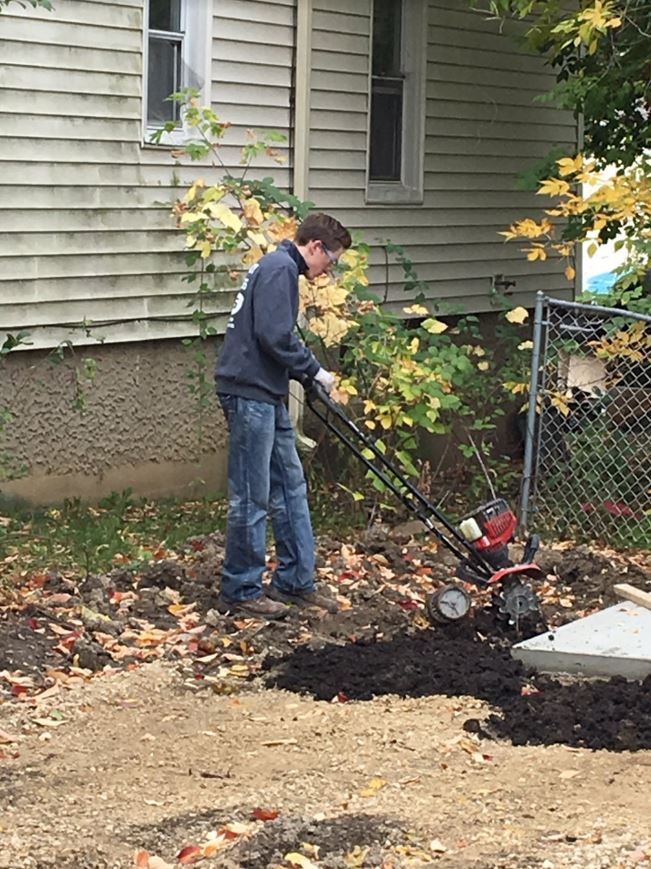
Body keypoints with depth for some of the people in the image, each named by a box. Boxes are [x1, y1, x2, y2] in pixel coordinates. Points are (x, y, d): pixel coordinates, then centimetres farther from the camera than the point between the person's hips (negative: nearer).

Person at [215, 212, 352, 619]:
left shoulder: (280, 268, 19)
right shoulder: (280, 269, -13)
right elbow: (274, 336, -22)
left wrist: (307, 372, 14)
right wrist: (315, 370, -11)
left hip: (267, 395, 11)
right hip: (250, 392, -11)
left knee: (290, 485, 14)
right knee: (252, 497, -3)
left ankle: (296, 581, 22)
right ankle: (240, 590, 6)